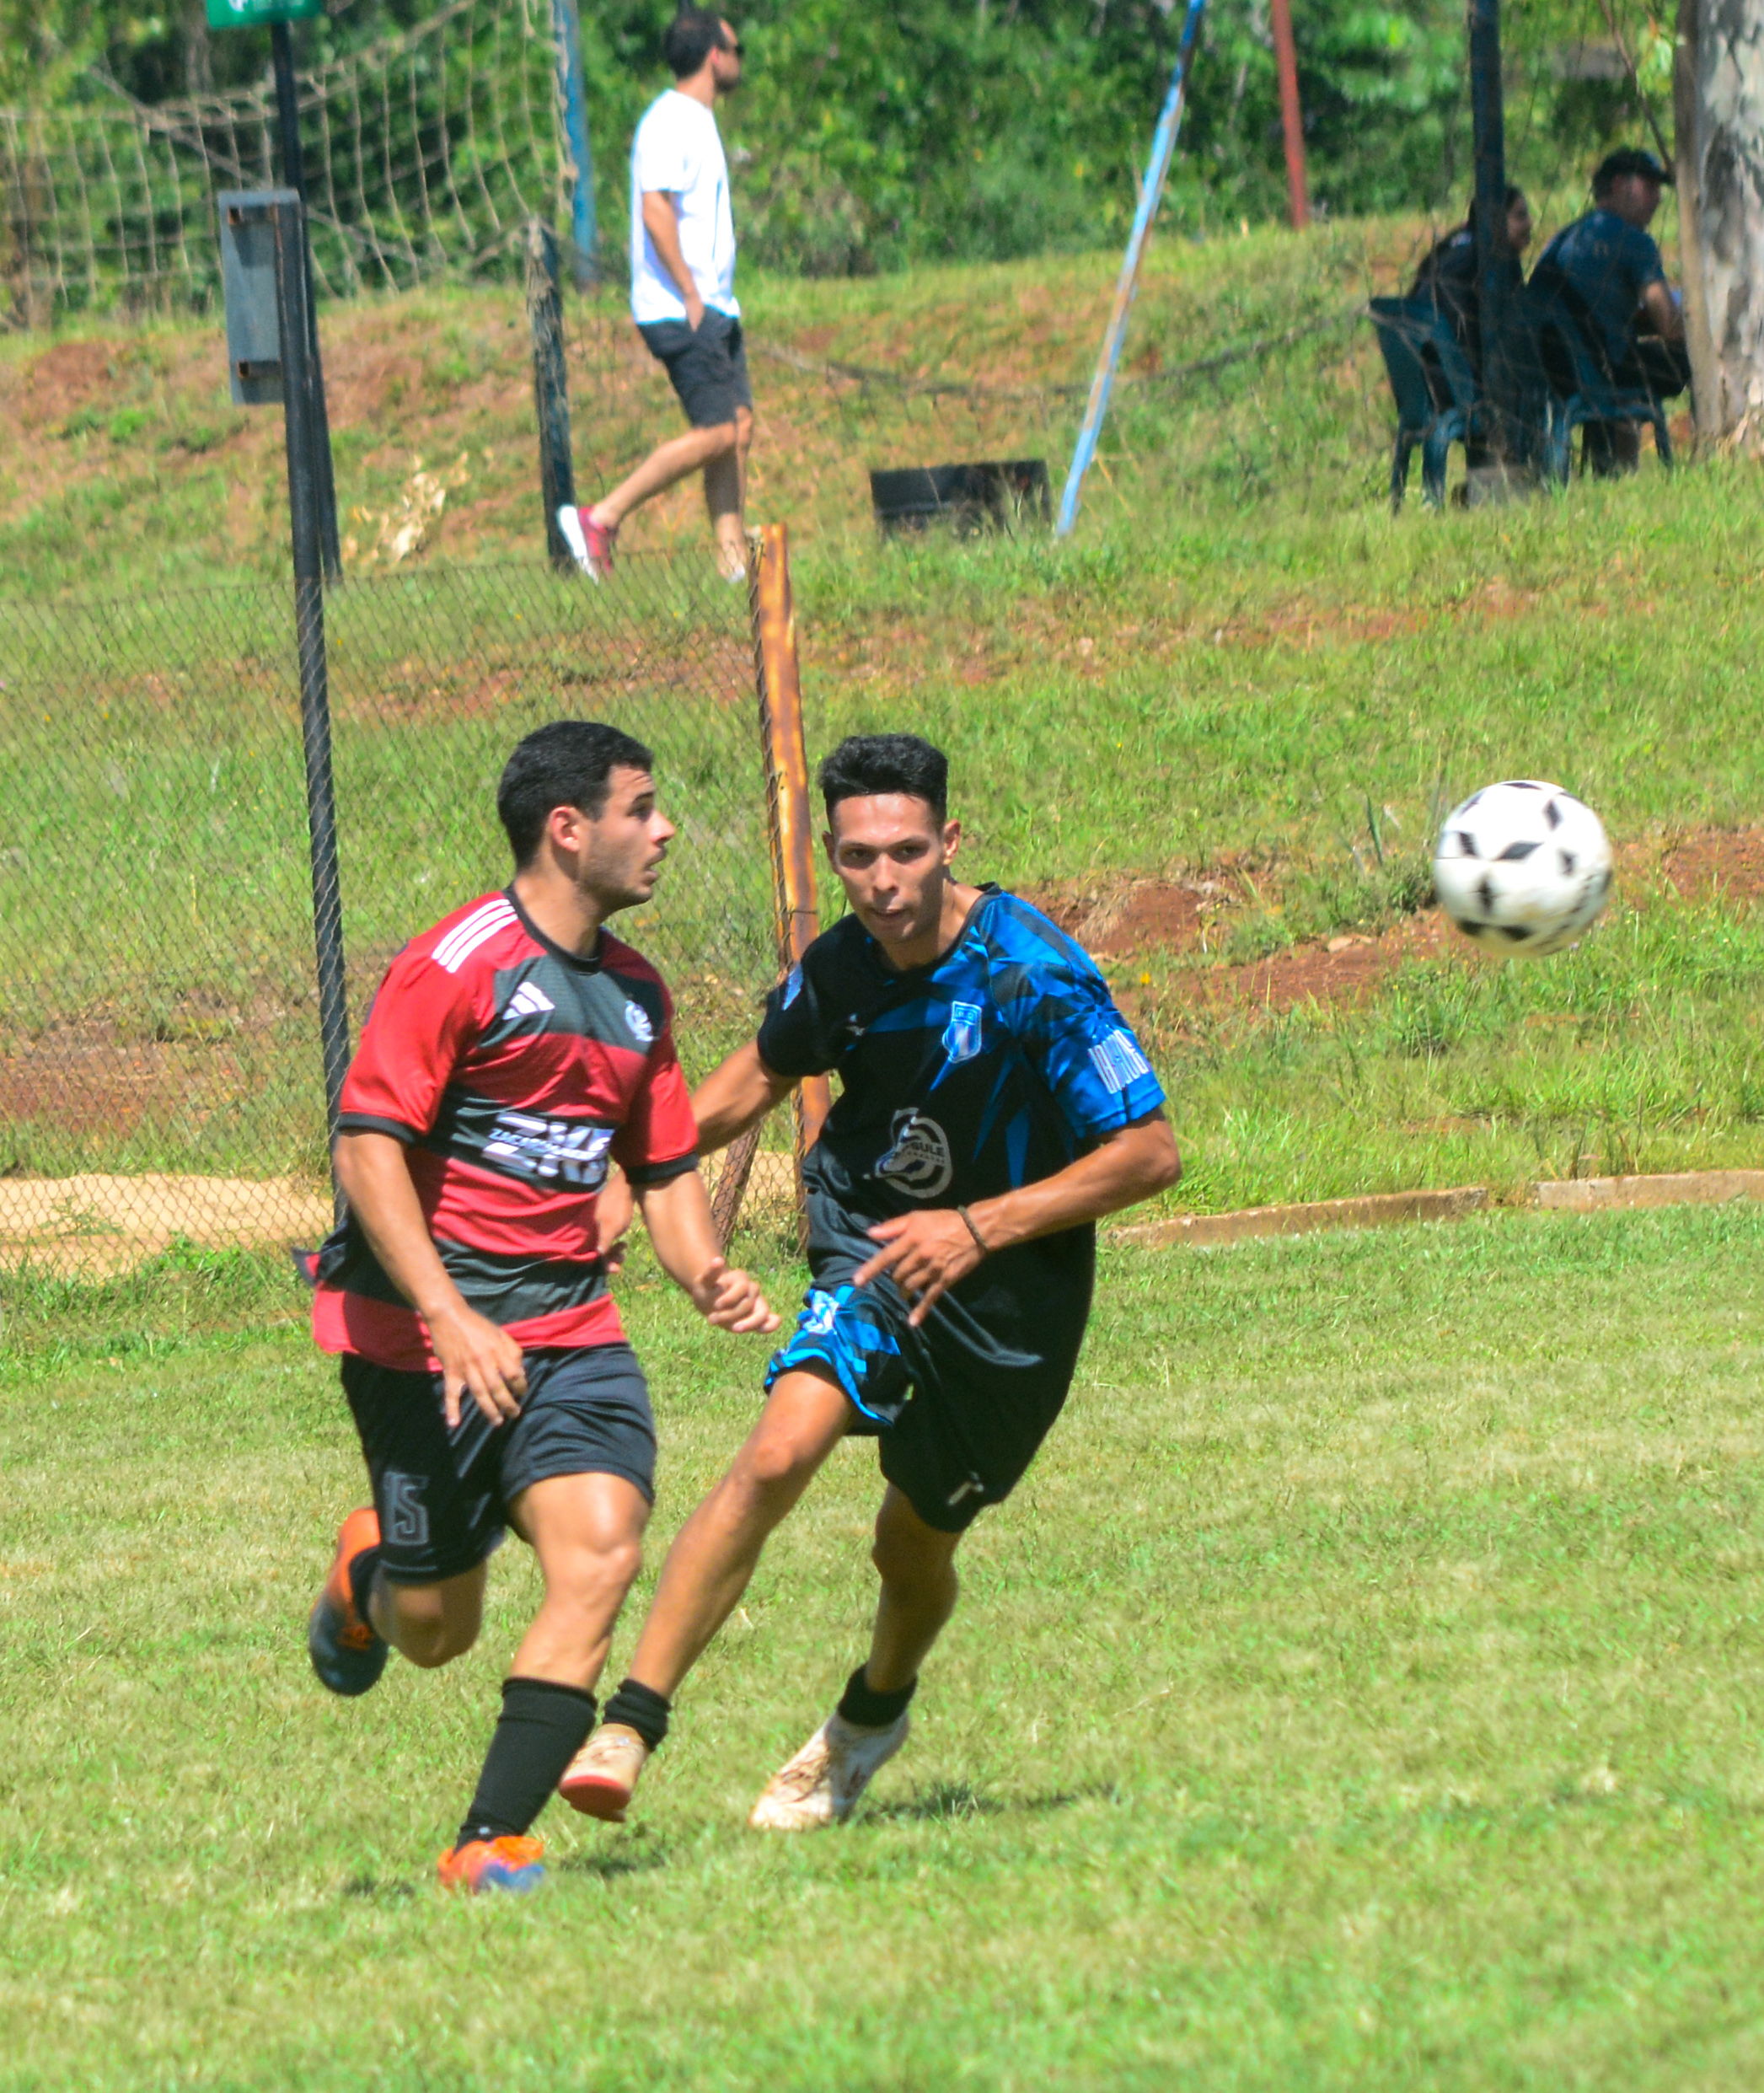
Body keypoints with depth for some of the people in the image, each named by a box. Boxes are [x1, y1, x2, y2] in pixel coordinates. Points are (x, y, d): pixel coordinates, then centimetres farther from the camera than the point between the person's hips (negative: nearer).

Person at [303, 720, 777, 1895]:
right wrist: (450, 1319, -25)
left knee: (601, 1551, -18)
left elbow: (666, 1166, 21)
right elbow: (367, 1144, -16)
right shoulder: (458, 964, -12)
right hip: (422, 1334, -6)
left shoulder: (635, 992, 12)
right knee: (436, 1633, 3)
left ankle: (493, 1843, -13)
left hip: (570, 1325, 6)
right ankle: (367, 1577, 41)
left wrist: (704, 1273, -1)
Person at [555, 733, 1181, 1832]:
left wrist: (980, 1228, -26)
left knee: (915, 1545, 12)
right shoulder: (840, 968, -8)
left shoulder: (1034, 978, -24)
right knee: (778, 1454, -24)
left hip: (1010, 1294, -2)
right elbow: (764, 1074, 15)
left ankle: (873, 1713, 47)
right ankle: (630, 1727, -25)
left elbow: (1152, 1152, -20)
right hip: (874, 1249, 2)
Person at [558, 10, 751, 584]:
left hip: (711, 306, 10)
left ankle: (734, 560, 6)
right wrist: (691, 295, -23)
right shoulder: (669, 122, -13)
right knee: (716, 433, -13)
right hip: (680, 309, -10)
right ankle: (600, 519, -11)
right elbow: (655, 211, -23)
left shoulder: (697, 122, 19)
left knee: (739, 427, 6)